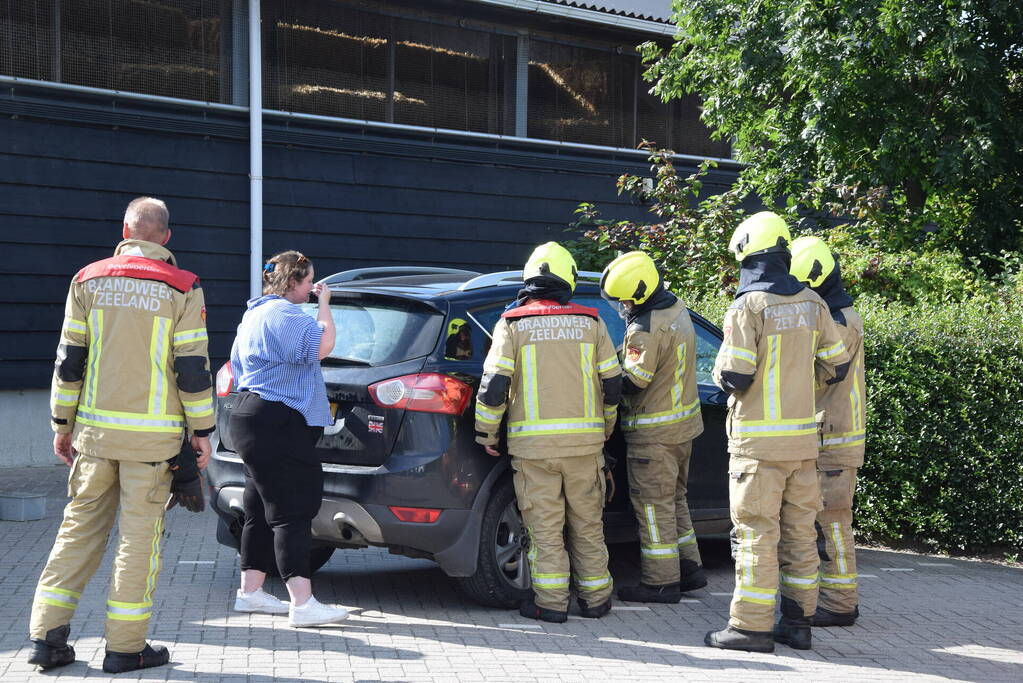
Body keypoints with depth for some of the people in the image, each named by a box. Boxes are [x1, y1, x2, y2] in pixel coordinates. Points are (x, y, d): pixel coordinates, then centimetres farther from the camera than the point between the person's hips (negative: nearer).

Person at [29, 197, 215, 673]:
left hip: (95, 429, 3)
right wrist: (202, 431, 2)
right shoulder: (181, 289, -5)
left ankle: (47, 636, 11)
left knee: (80, 527, 12)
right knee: (139, 536, 3)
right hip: (152, 437, -3)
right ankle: (125, 647, 7)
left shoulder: (88, 281, 4)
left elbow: (68, 360, 5)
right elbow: (192, 368, -7)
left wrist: (63, 424, 13)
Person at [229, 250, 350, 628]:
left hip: (252, 419, 11)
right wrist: (324, 304, -11)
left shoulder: (256, 312, 20)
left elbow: (239, 366, 31)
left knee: (263, 511, 15)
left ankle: (249, 592, 20)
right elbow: (322, 345, -25)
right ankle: (302, 604, -15)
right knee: (291, 512, -13)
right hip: (278, 425, -11)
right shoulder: (284, 313, -15)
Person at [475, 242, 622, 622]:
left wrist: (487, 434, 4)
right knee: (587, 523, 12)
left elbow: (494, 385, -8)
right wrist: (606, 427, 23)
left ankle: (551, 603, 5)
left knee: (545, 526, 4)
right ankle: (595, 598, 18)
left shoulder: (512, 325, -2)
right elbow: (612, 383, 8)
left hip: (533, 443, -2)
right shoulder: (590, 323, 5)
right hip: (585, 439, 2)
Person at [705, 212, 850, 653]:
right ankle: (799, 621, 18)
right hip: (804, 438, 6)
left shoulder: (748, 307, -14)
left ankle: (751, 626, 0)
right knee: (800, 532, 12)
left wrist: (722, 369, 5)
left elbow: (734, 376, -17)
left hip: (759, 440, -6)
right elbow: (836, 366, 11)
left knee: (757, 533, -2)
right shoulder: (812, 304, 5)